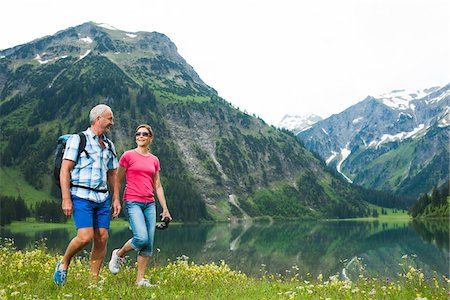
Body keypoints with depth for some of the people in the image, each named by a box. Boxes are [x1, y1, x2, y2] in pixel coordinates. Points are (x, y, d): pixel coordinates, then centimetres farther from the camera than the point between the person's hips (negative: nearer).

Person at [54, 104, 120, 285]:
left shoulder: (109, 145, 17)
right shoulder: (78, 139, -1)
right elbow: (64, 170, -7)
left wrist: (116, 199, 14)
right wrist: (66, 199, -14)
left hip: (102, 198, 6)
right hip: (81, 196, -6)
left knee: (102, 238, 0)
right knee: (85, 237, -16)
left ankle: (94, 280, 10)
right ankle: (64, 263, 12)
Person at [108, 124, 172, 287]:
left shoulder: (154, 160, 12)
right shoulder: (128, 155, -1)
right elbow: (117, 181, 2)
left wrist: (165, 209, 12)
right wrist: (116, 202, -5)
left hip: (149, 203, 5)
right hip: (132, 202, -5)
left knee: (149, 244, 2)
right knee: (141, 238, -20)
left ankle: (140, 279, 11)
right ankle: (119, 254, 9)